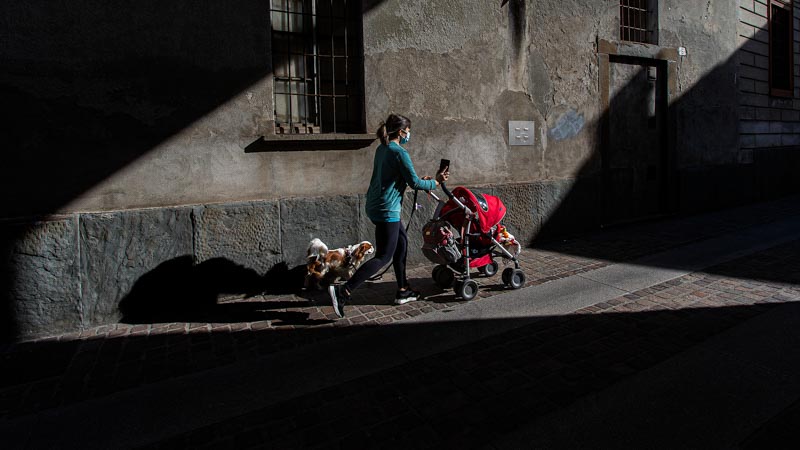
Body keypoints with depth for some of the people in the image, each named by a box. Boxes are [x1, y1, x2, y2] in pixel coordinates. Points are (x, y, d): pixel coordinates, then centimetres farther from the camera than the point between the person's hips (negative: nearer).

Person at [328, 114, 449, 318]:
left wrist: (421, 180, 20)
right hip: (386, 209, -10)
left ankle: (403, 290, 27)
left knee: (402, 242, 19)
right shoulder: (399, 152, -14)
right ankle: (343, 291, -11)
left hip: (375, 206, 10)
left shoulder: (381, 149, 13)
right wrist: (435, 182, 2)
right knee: (383, 256, -4)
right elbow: (414, 183, -14)